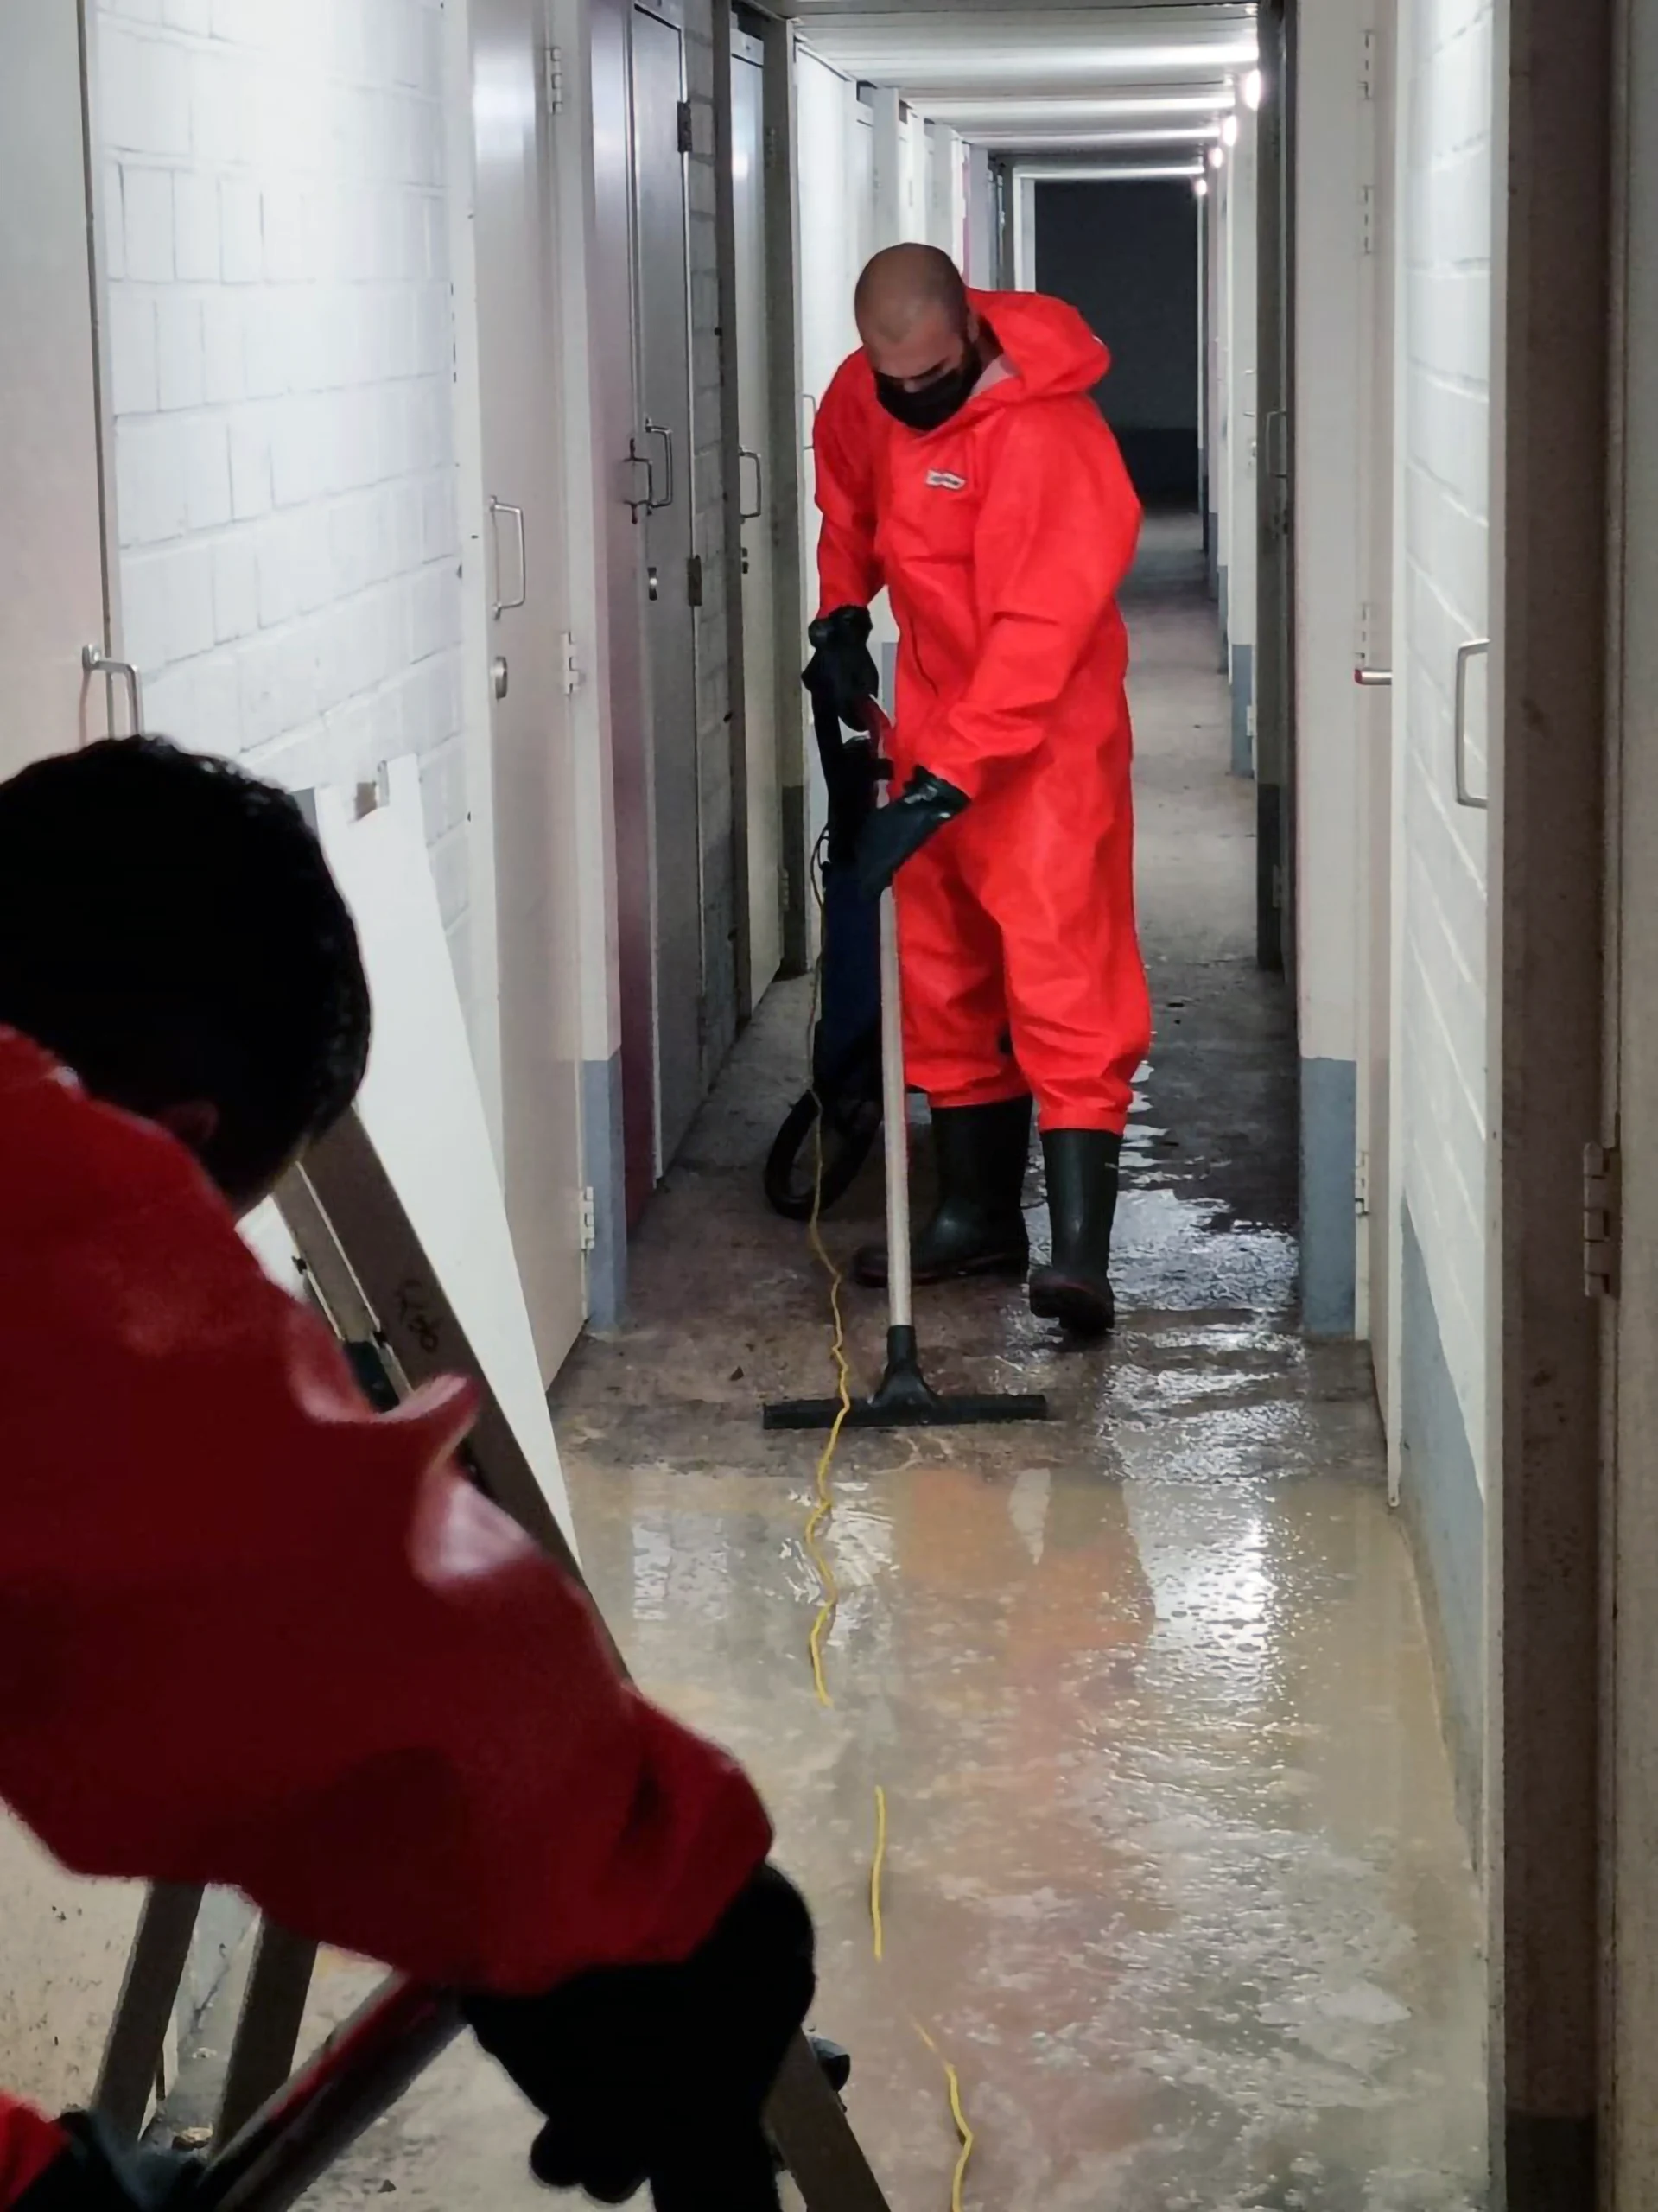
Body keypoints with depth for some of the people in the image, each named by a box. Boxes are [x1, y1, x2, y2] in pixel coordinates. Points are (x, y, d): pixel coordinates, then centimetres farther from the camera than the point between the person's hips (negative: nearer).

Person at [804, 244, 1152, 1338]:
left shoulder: (1049, 436, -26)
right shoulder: (862, 395, -2)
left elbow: (1037, 635, -30)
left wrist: (942, 786, -33)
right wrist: (840, 613, 6)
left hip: (1048, 729, -8)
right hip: (930, 713, 8)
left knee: (1060, 973, -15)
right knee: (941, 973, 13)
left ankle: (1080, 1249, -19)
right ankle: (978, 1212, 25)